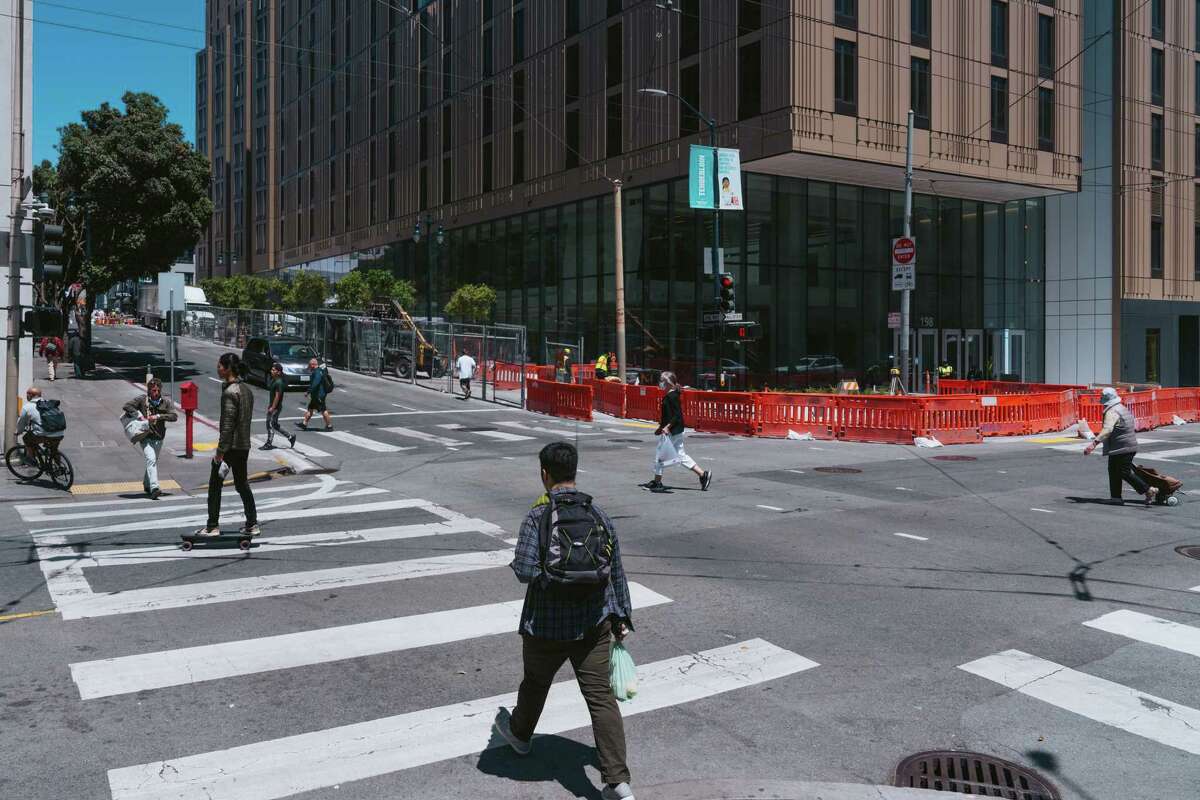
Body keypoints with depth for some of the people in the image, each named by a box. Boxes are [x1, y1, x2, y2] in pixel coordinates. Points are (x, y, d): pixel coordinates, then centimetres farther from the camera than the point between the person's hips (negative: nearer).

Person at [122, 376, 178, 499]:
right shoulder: (142, 400, -6)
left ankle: (147, 485, 41)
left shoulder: (166, 402, -1)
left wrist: (158, 416, -19)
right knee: (151, 460, -20)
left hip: (159, 438, 4)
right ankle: (154, 488, -30)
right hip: (145, 437, -4)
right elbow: (126, 406, -4)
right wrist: (138, 416, -16)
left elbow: (174, 416, -9)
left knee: (154, 461, 18)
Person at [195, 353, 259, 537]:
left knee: (215, 485, 4)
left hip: (231, 446, -8)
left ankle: (213, 526, 9)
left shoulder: (230, 392, -17)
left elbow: (228, 425, -20)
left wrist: (220, 451, -18)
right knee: (242, 484, 14)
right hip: (244, 445, 8)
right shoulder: (246, 389, 10)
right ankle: (252, 524, 14)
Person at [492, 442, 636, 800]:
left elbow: (525, 570, -21)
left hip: (547, 625, -2)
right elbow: (616, 572, 6)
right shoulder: (600, 516, 1)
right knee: (600, 695, 2)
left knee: (535, 682, 23)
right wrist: (621, 617, 14)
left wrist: (518, 564, 3)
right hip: (594, 623, 3)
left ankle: (519, 733, 51)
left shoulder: (538, 516, -13)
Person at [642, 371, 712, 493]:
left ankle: (657, 482, 8)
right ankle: (703, 474, 12)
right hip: (676, 431, 10)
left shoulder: (672, 396, -16)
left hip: (672, 431, -10)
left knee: (660, 454, -1)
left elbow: (677, 415, -23)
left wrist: (667, 426, -27)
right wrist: (661, 427, 25)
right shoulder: (669, 396, 13)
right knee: (680, 455, 13)